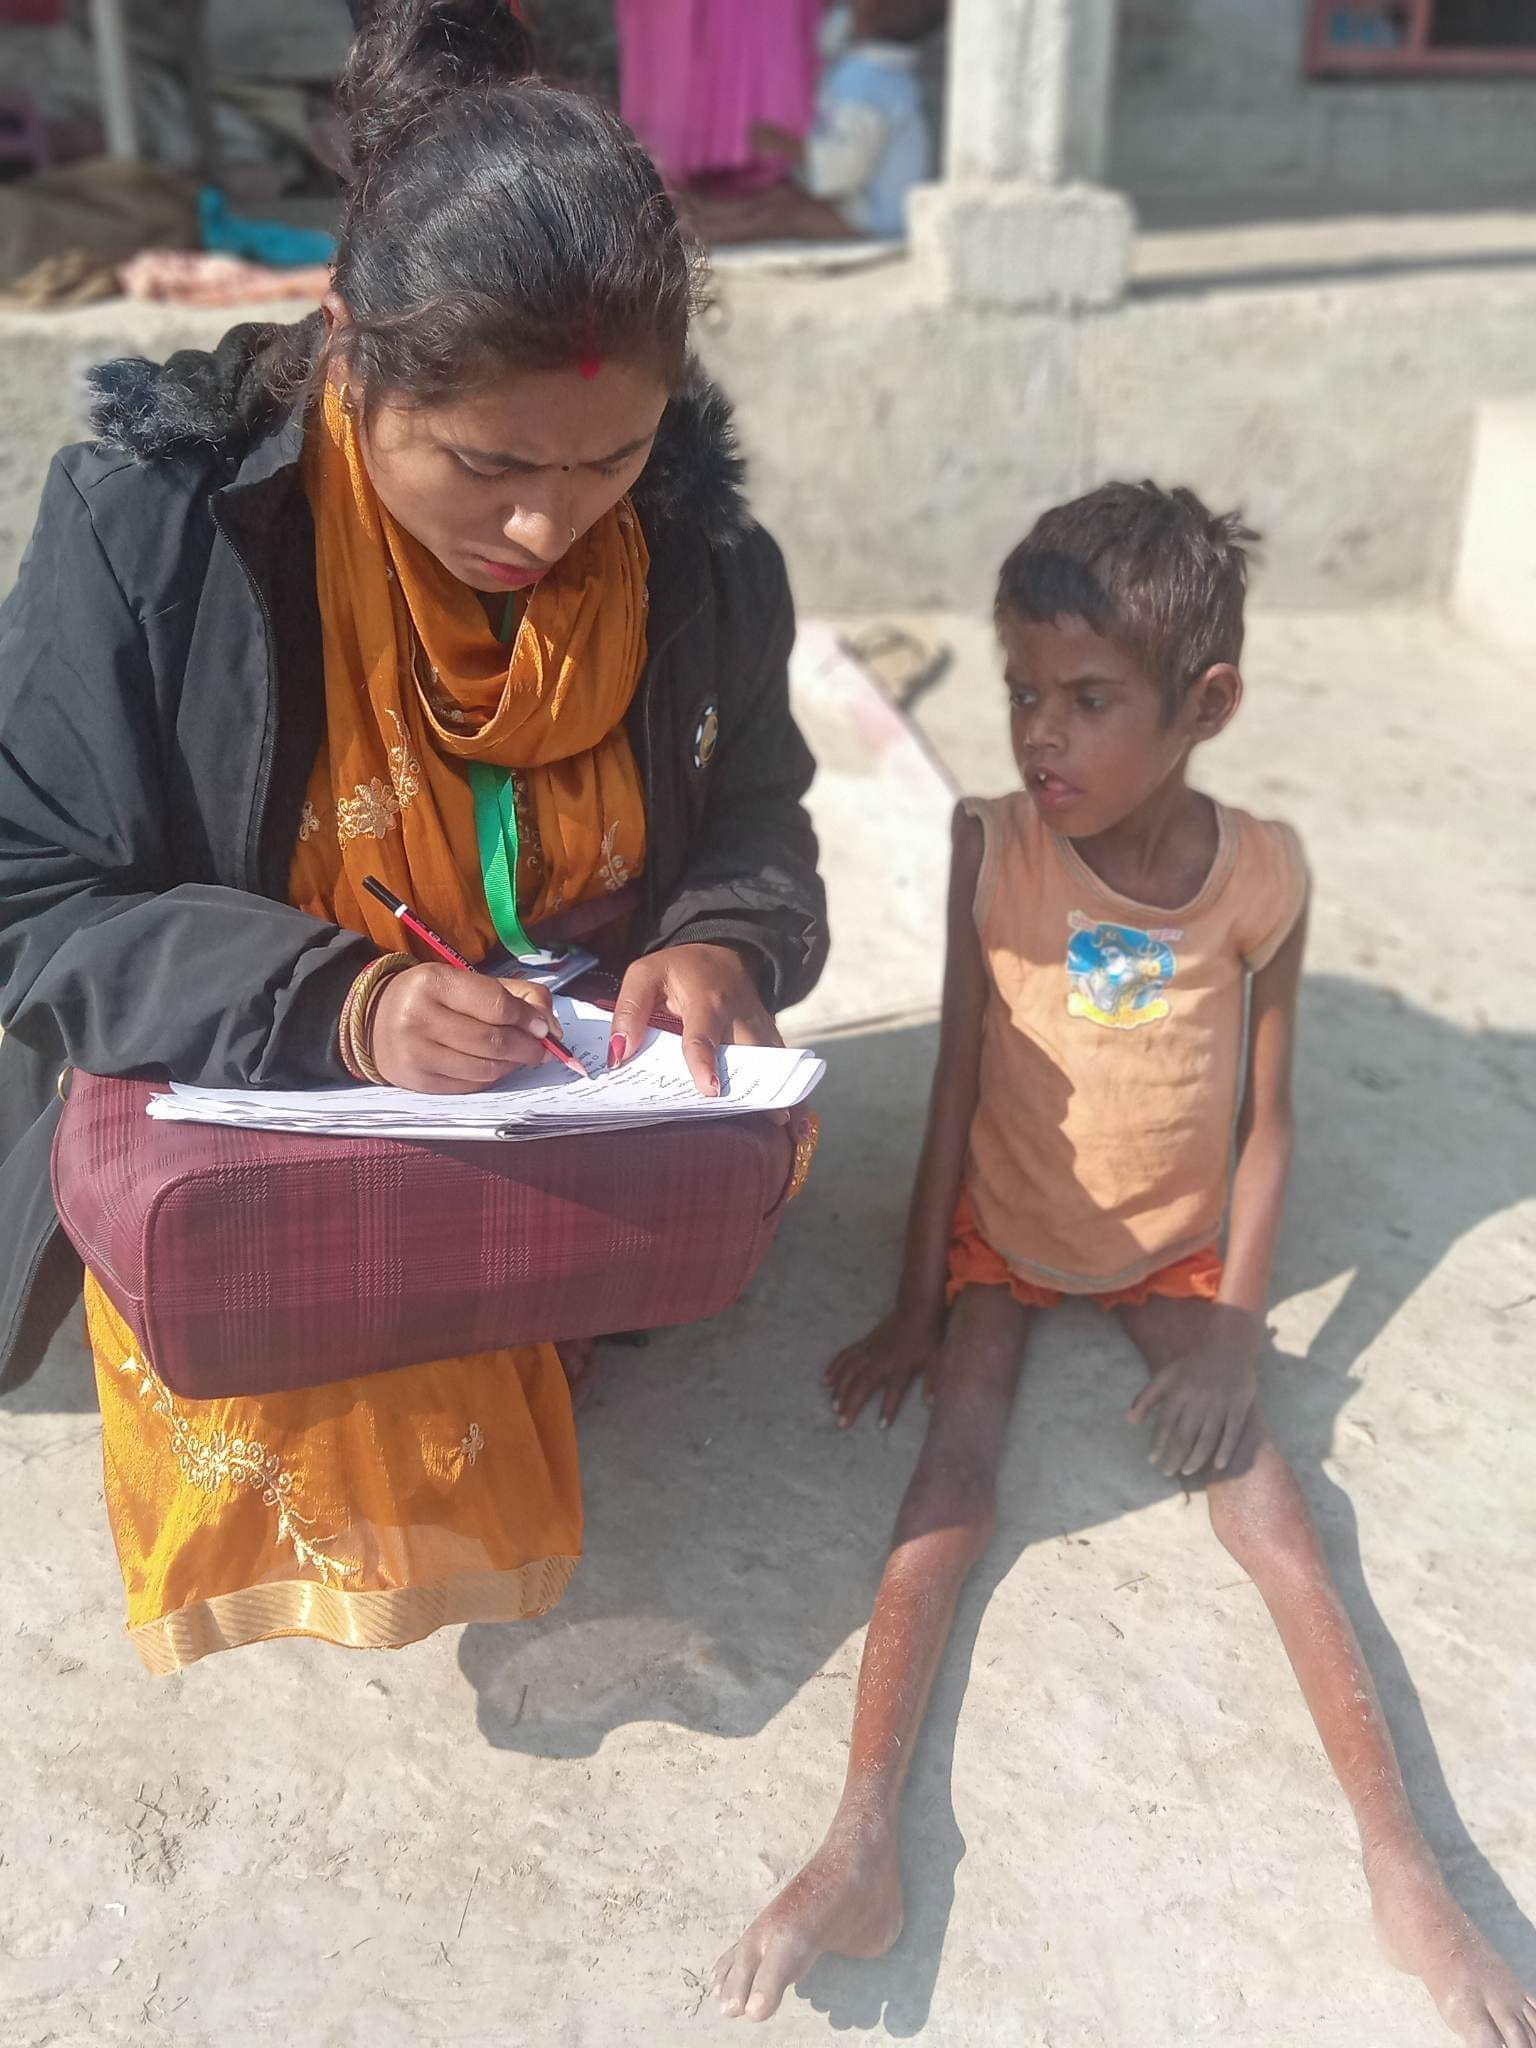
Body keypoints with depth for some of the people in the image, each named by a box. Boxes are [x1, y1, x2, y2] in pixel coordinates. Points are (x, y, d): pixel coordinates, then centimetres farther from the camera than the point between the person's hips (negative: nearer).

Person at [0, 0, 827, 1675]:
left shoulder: (693, 538, -8)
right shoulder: (154, 522, -19)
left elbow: (753, 823, 4)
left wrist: (722, 947, -20)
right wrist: (338, 1009, -31)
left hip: (583, 1115, 5)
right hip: (245, 1124, -4)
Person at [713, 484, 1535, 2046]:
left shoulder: (1260, 875, -14)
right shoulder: (994, 850, -16)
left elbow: (1265, 1121, -6)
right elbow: (956, 1089, -10)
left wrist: (1234, 1327, -11)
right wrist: (913, 1308, -7)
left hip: (1172, 1246, 1)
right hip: (1001, 1226, -1)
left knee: (1261, 1498, -12)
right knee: (953, 1478, -17)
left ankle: (1401, 1861, -8)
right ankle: (862, 1844, -22)